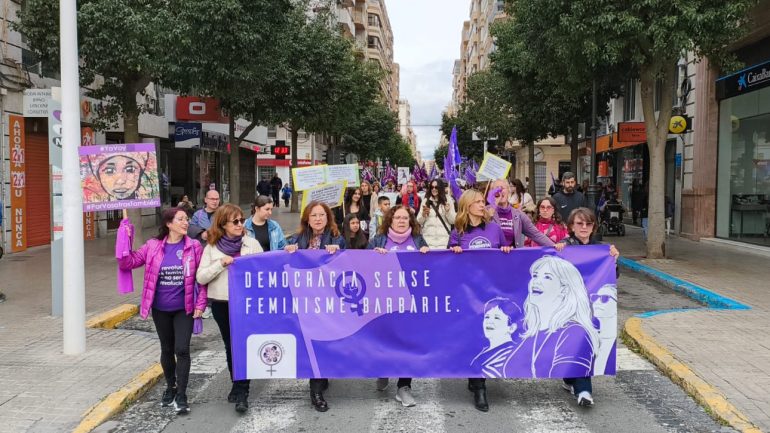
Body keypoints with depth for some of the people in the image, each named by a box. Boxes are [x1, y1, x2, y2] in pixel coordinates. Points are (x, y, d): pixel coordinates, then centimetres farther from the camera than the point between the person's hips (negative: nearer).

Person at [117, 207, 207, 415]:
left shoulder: (194, 247, -6)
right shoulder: (153, 246, -4)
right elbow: (128, 263, -5)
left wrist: (200, 304, -7)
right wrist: (124, 240, -17)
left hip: (184, 308, -2)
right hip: (160, 309, 2)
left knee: (182, 350, -9)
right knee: (167, 349, 15)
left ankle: (181, 396, 2)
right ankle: (170, 388, 35)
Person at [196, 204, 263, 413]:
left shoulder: (252, 244, 0)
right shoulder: (212, 247, 1)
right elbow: (201, 278, -4)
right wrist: (221, 264, -16)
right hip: (221, 304, 2)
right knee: (230, 345, 14)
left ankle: (241, 391, 2)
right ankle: (237, 385, 31)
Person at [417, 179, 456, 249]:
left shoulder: (448, 201, 5)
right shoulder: (425, 201, 9)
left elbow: (453, 221, 5)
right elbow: (419, 222, 10)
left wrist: (448, 211, -11)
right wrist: (423, 214, -9)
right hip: (428, 237, 1)